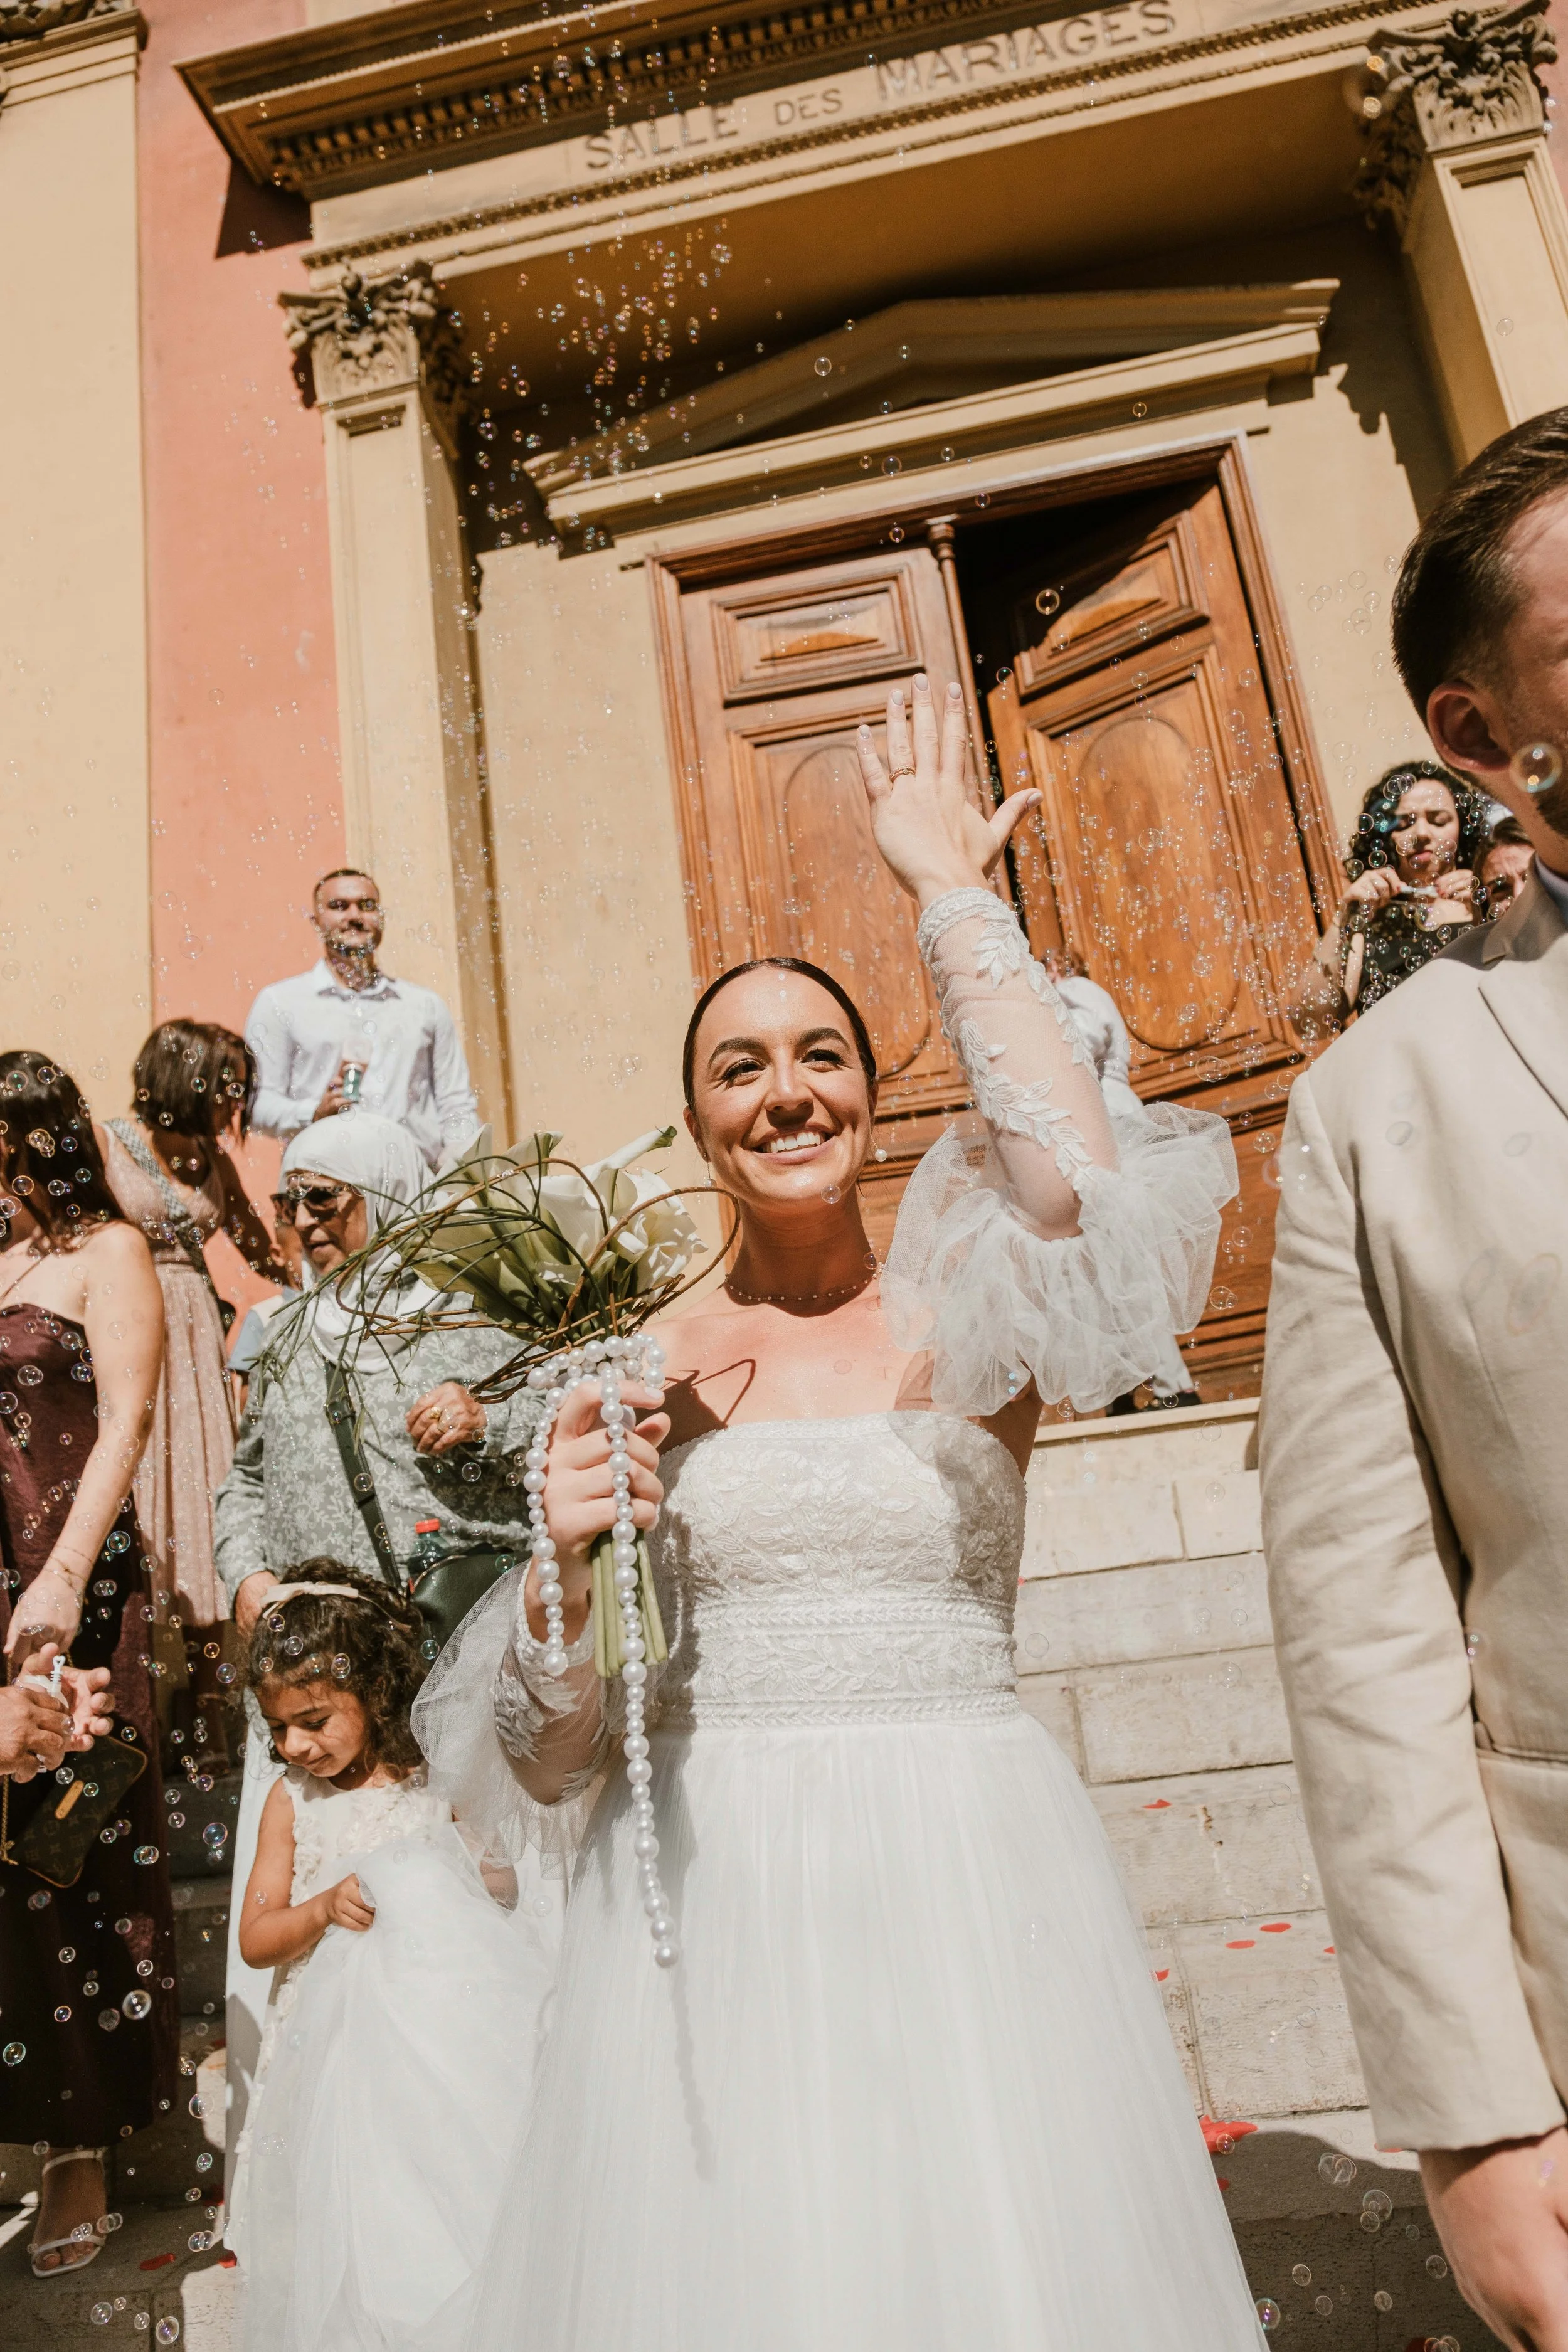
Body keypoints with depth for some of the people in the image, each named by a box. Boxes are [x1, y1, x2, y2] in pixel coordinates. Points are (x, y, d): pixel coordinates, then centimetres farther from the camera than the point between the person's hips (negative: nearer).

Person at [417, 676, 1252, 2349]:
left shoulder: (965, 1319, 0)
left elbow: (1089, 1186, -25)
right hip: (705, 1902, 1)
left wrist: (948, 895, -13)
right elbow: (546, 1770, 5)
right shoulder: (635, 1375, 3)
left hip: (962, 1889, -1)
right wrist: (564, 1574, -16)